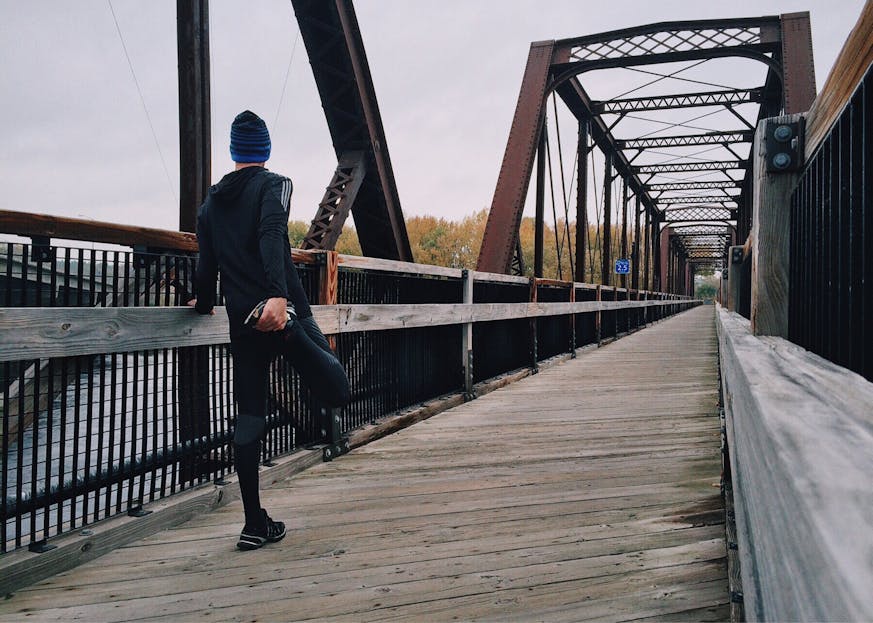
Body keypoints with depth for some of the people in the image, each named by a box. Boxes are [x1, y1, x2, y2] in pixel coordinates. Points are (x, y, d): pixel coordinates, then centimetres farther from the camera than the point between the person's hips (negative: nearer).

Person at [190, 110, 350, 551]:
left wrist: (203, 303, 35)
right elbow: (272, 237, -18)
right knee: (336, 392, -3)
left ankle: (255, 525, 9)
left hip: (242, 324, 5)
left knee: (248, 420, 8)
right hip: (281, 309, -5)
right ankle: (289, 330, -30)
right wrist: (278, 295, -32)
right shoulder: (274, 185, 2)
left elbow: (206, 262, 17)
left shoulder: (211, 202, 17)